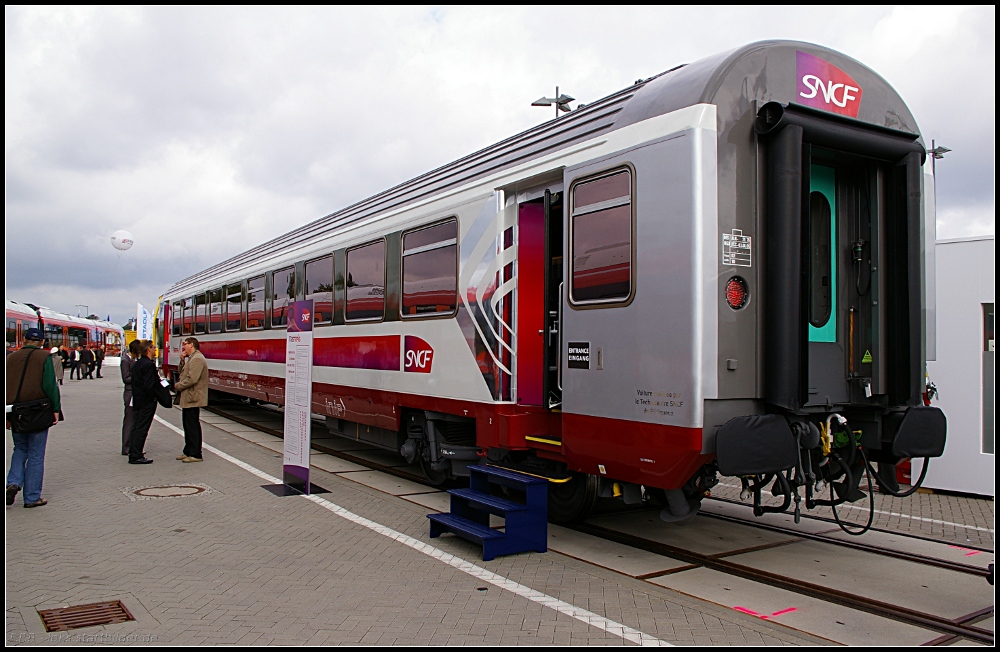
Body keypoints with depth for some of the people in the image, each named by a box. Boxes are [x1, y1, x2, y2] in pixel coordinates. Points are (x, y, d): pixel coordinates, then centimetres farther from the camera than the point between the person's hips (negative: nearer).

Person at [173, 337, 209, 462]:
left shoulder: (197, 359, -18)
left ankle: (195, 454, 0)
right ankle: (188, 451, 26)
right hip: (188, 398, 11)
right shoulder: (191, 358, 18)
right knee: (188, 425, 17)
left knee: (193, 426, -5)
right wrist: (182, 360, 7)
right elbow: (181, 372, 21)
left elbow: (192, 379, -25)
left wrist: (178, 386, -11)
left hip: (192, 399, -11)